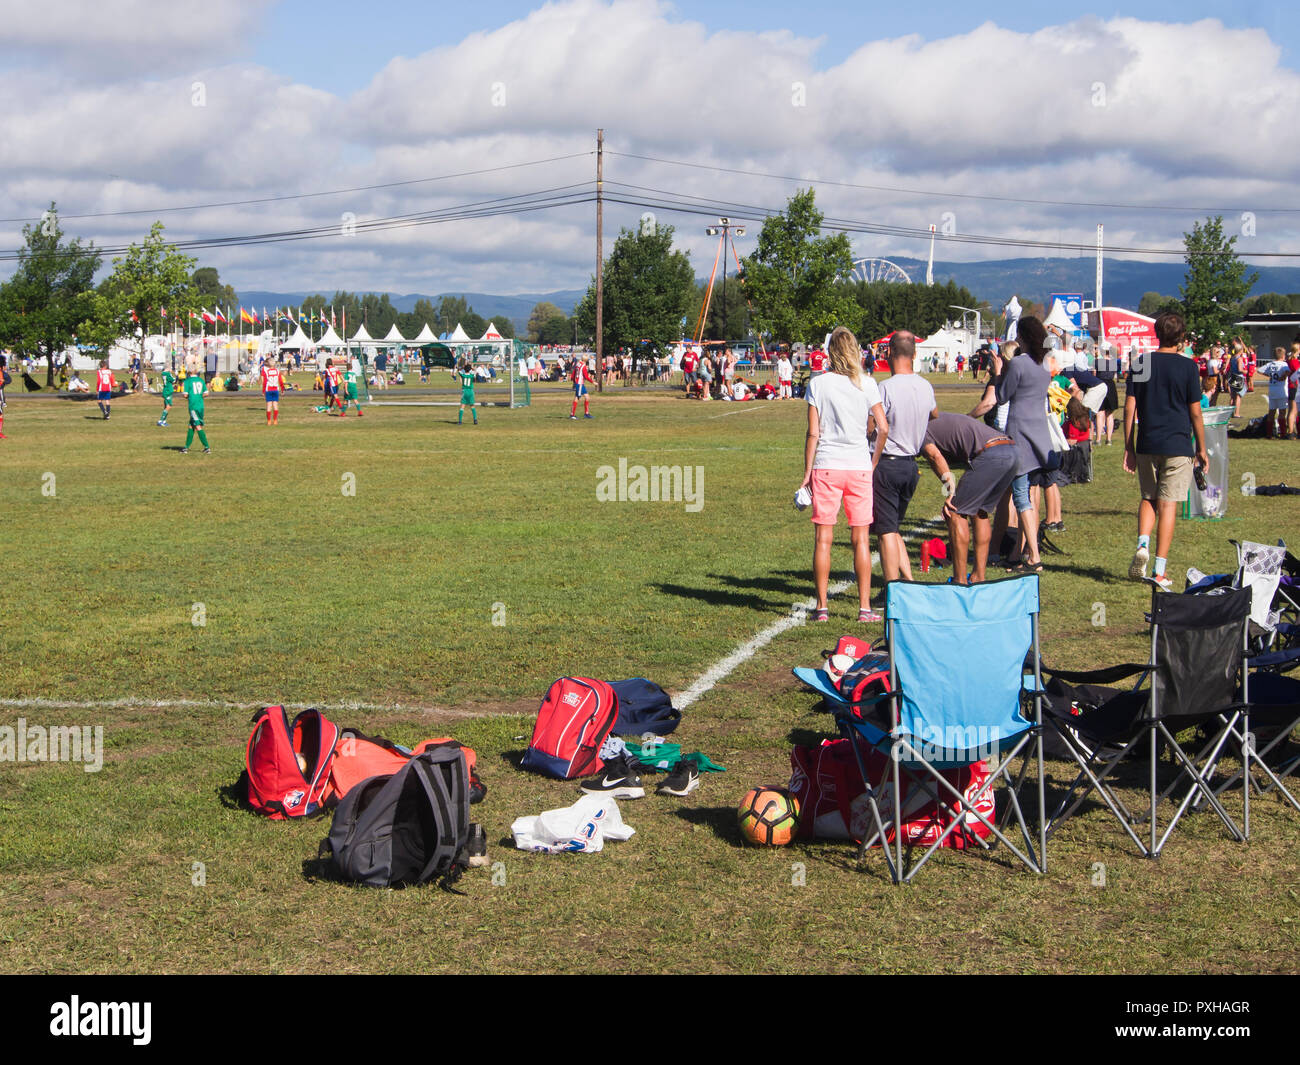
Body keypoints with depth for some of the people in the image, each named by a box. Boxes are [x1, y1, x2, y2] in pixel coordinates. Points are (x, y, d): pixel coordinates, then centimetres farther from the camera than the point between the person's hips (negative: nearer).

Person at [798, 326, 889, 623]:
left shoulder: (818, 384, -2)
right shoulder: (867, 384, 1)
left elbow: (813, 433, -4)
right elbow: (883, 429, -2)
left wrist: (807, 473, 2)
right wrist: (873, 464, 11)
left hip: (826, 466, -1)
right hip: (859, 466, 1)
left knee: (823, 538, 4)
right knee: (860, 538, 6)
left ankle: (822, 607, 4)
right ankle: (865, 607, 6)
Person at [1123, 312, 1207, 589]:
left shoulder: (1140, 365, 3)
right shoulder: (1187, 367, -4)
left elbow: (1129, 408, 2)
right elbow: (1195, 413, -2)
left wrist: (1128, 447, 8)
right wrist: (1201, 449, 7)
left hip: (1147, 446, 3)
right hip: (1178, 446, -2)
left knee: (1148, 498, 19)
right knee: (1167, 504, 1)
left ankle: (1142, 543, -7)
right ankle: (1159, 571, -1)